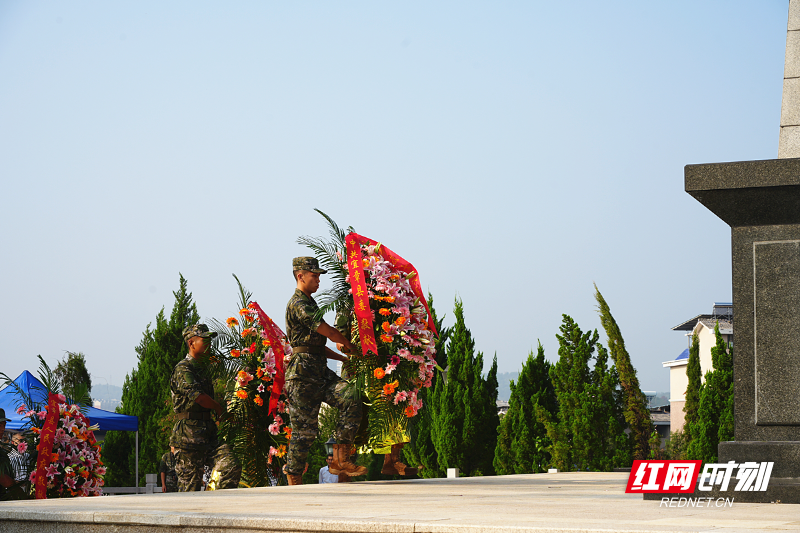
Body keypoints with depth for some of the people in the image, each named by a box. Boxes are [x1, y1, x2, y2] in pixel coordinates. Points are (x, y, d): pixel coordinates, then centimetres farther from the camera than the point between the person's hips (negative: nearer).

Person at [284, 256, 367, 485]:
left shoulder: (308, 303, 23)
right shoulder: (298, 303, -9)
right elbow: (329, 332, -12)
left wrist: (345, 359, 22)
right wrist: (356, 350, -1)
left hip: (319, 371, 9)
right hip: (303, 371, -9)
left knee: (351, 399, -11)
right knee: (305, 428, -6)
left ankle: (340, 460, -11)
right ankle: (294, 479, 3)